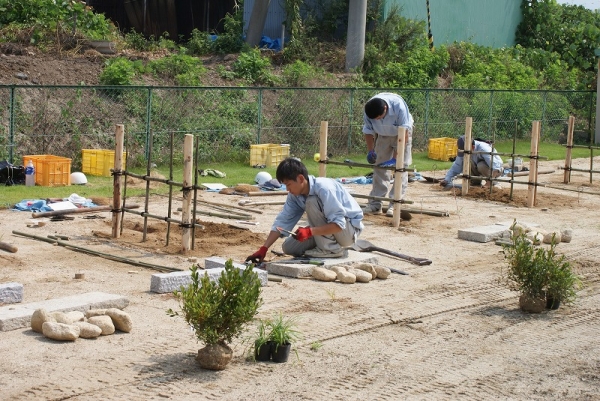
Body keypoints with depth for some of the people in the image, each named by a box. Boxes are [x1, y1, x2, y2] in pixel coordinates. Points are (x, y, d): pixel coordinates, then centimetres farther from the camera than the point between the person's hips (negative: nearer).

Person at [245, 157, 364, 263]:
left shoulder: (324, 188, -30)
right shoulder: (294, 195, -7)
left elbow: (339, 224, -33)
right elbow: (282, 221, -7)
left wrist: (310, 231, -41)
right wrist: (264, 249, -15)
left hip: (350, 229, -7)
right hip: (327, 227, 7)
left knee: (311, 202, -28)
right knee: (288, 247, -6)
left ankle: (331, 249, -19)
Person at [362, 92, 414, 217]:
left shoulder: (398, 106, -38)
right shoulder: (368, 111, -27)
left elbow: (404, 133, -36)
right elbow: (368, 131, -10)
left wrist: (395, 158, -37)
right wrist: (370, 151, -21)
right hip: (382, 135, 3)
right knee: (380, 167, 0)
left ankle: (395, 205, -9)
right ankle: (375, 205, 2)